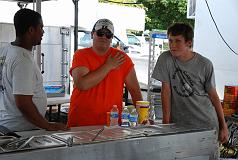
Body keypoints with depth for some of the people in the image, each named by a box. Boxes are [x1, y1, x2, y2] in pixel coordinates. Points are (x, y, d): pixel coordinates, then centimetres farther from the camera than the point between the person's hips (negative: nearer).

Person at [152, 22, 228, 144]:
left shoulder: (205, 64, -5)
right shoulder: (165, 59, -5)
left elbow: (213, 95, 2)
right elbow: (166, 91, -6)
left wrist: (223, 126, 4)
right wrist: (166, 123, -8)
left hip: (207, 124, 0)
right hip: (179, 124, 0)